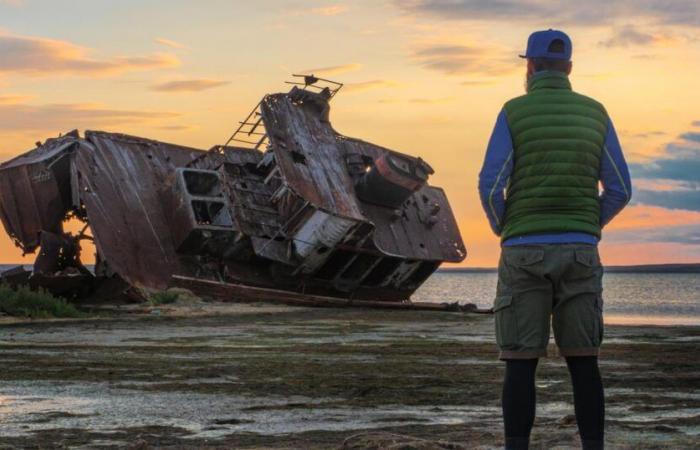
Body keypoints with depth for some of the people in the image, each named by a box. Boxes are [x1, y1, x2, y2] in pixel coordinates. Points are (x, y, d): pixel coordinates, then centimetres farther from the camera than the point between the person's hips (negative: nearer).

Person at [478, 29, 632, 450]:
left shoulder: (514, 112, -3)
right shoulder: (595, 113, 6)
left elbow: (490, 186, -11)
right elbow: (620, 189, 4)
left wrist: (503, 231, 9)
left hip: (525, 254, -2)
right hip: (579, 253, 2)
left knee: (521, 364, 1)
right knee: (583, 362, 7)